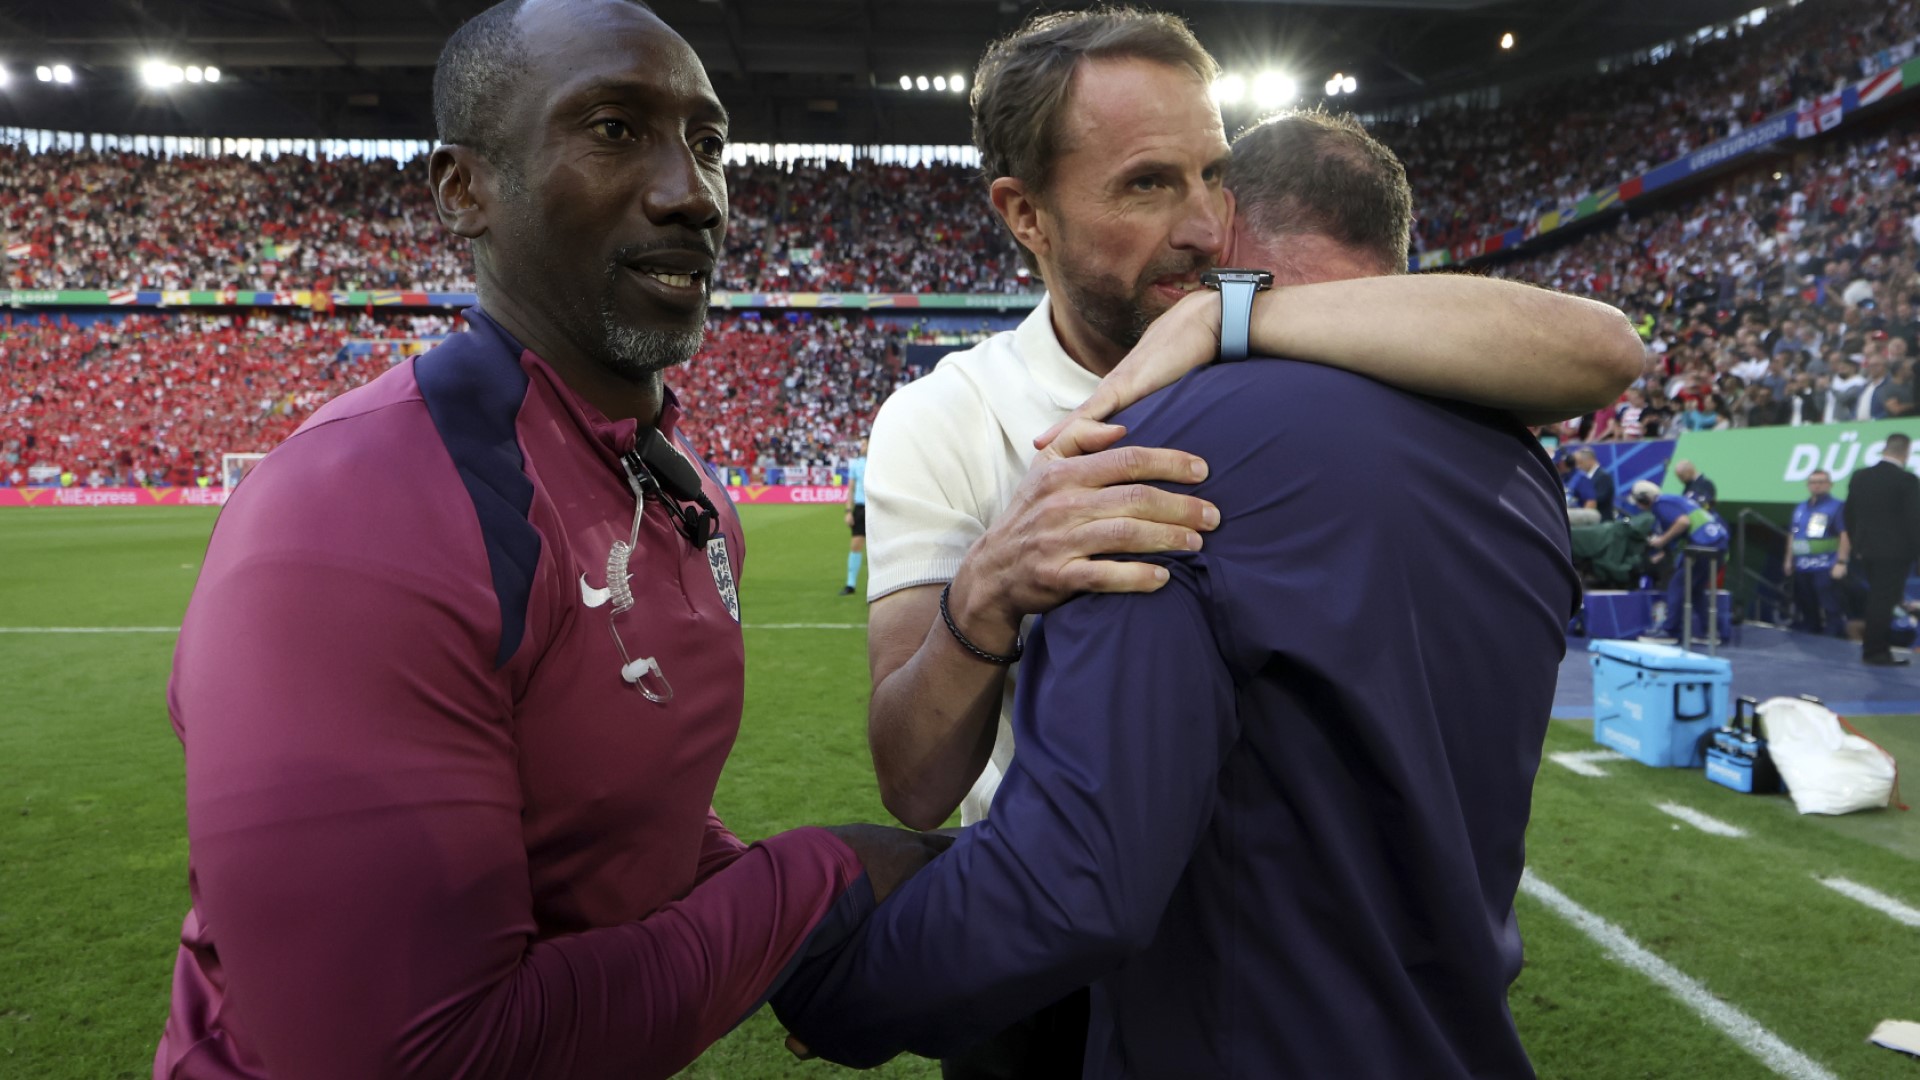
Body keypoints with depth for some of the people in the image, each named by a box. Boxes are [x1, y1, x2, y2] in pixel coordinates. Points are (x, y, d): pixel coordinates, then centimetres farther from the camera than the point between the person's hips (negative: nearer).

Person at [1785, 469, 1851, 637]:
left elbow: (1845, 535, -12)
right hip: (1801, 568, 7)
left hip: (1826, 568, -7)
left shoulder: (1837, 507, -5)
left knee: (1832, 610, -9)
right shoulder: (1800, 508, 16)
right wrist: (1789, 560, 18)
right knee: (1806, 610, 15)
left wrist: (1841, 562, -18)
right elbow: (1793, 535, 22)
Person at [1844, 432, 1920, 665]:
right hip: (1895, 552, -6)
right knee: (1884, 601, 0)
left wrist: (1857, 544, 18)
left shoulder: (1859, 477, 4)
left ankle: (1874, 648, 20)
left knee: (1877, 600, 16)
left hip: (1866, 550, 6)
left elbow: (1849, 514, 10)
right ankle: (1876, 650, 5)